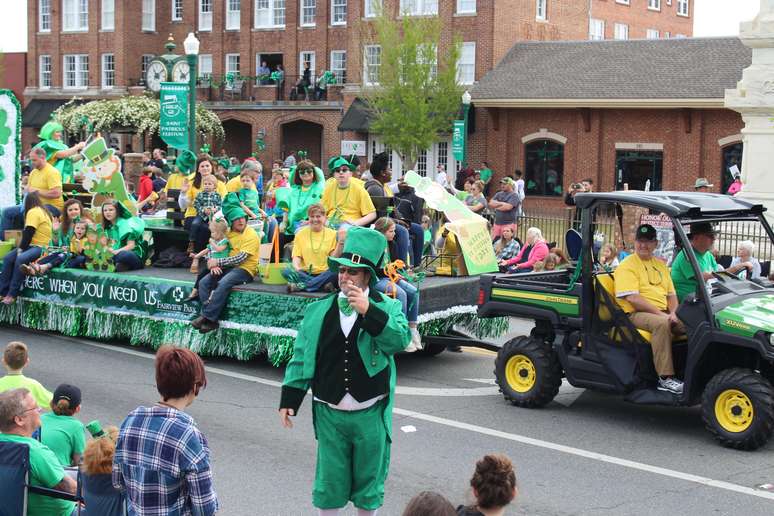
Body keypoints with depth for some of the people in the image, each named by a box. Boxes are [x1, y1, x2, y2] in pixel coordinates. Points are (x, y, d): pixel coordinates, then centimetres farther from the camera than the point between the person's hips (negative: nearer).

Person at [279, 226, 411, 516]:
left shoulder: (387, 308, -2)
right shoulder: (318, 311, 3)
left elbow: (401, 340, -20)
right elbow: (301, 358, 6)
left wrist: (369, 312, -27)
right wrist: (289, 400, 3)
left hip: (370, 415, -1)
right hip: (329, 413, 1)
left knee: (369, 479, 12)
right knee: (328, 480, 9)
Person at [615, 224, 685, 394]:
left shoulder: (660, 265, 20)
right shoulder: (627, 266, -2)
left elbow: (671, 294, 19)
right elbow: (632, 298, -13)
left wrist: (673, 313, -2)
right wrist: (659, 313, -18)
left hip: (662, 313, 6)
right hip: (636, 314, -6)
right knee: (662, 323, -37)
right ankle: (665, 378, -36)